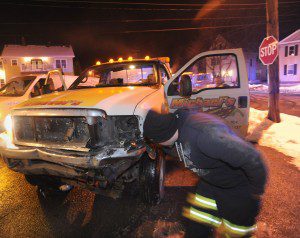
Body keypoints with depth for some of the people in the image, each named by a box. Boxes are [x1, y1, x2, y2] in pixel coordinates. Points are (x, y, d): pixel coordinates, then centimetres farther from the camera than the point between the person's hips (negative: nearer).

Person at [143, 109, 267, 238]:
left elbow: (252, 159, -36)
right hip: (209, 181, 7)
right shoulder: (177, 123, -13)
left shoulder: (203, 134, -40)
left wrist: (255, 191, -23)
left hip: (238, 188, -7)